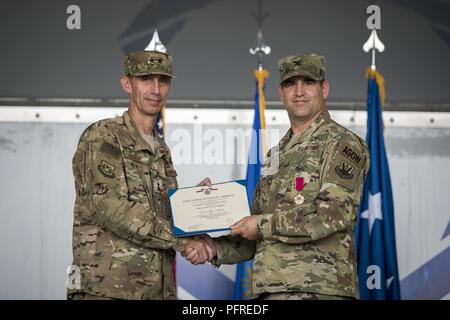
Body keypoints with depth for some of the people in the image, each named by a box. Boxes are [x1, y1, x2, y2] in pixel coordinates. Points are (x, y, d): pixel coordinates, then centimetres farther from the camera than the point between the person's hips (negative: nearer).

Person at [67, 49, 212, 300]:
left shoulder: (161, 150, 18)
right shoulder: (102, 137, -6)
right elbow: (111, 207, -18)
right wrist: (180, 239, -16)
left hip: (159, 288, 7)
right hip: (107, 289, -7)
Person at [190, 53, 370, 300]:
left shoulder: (342, 143, -2)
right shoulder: (277, 155, 21)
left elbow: (334, 215, -16)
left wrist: (263, 224, -10)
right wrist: (217, 249, 4)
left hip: (318, 288, -7)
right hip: (271, 288, 7)